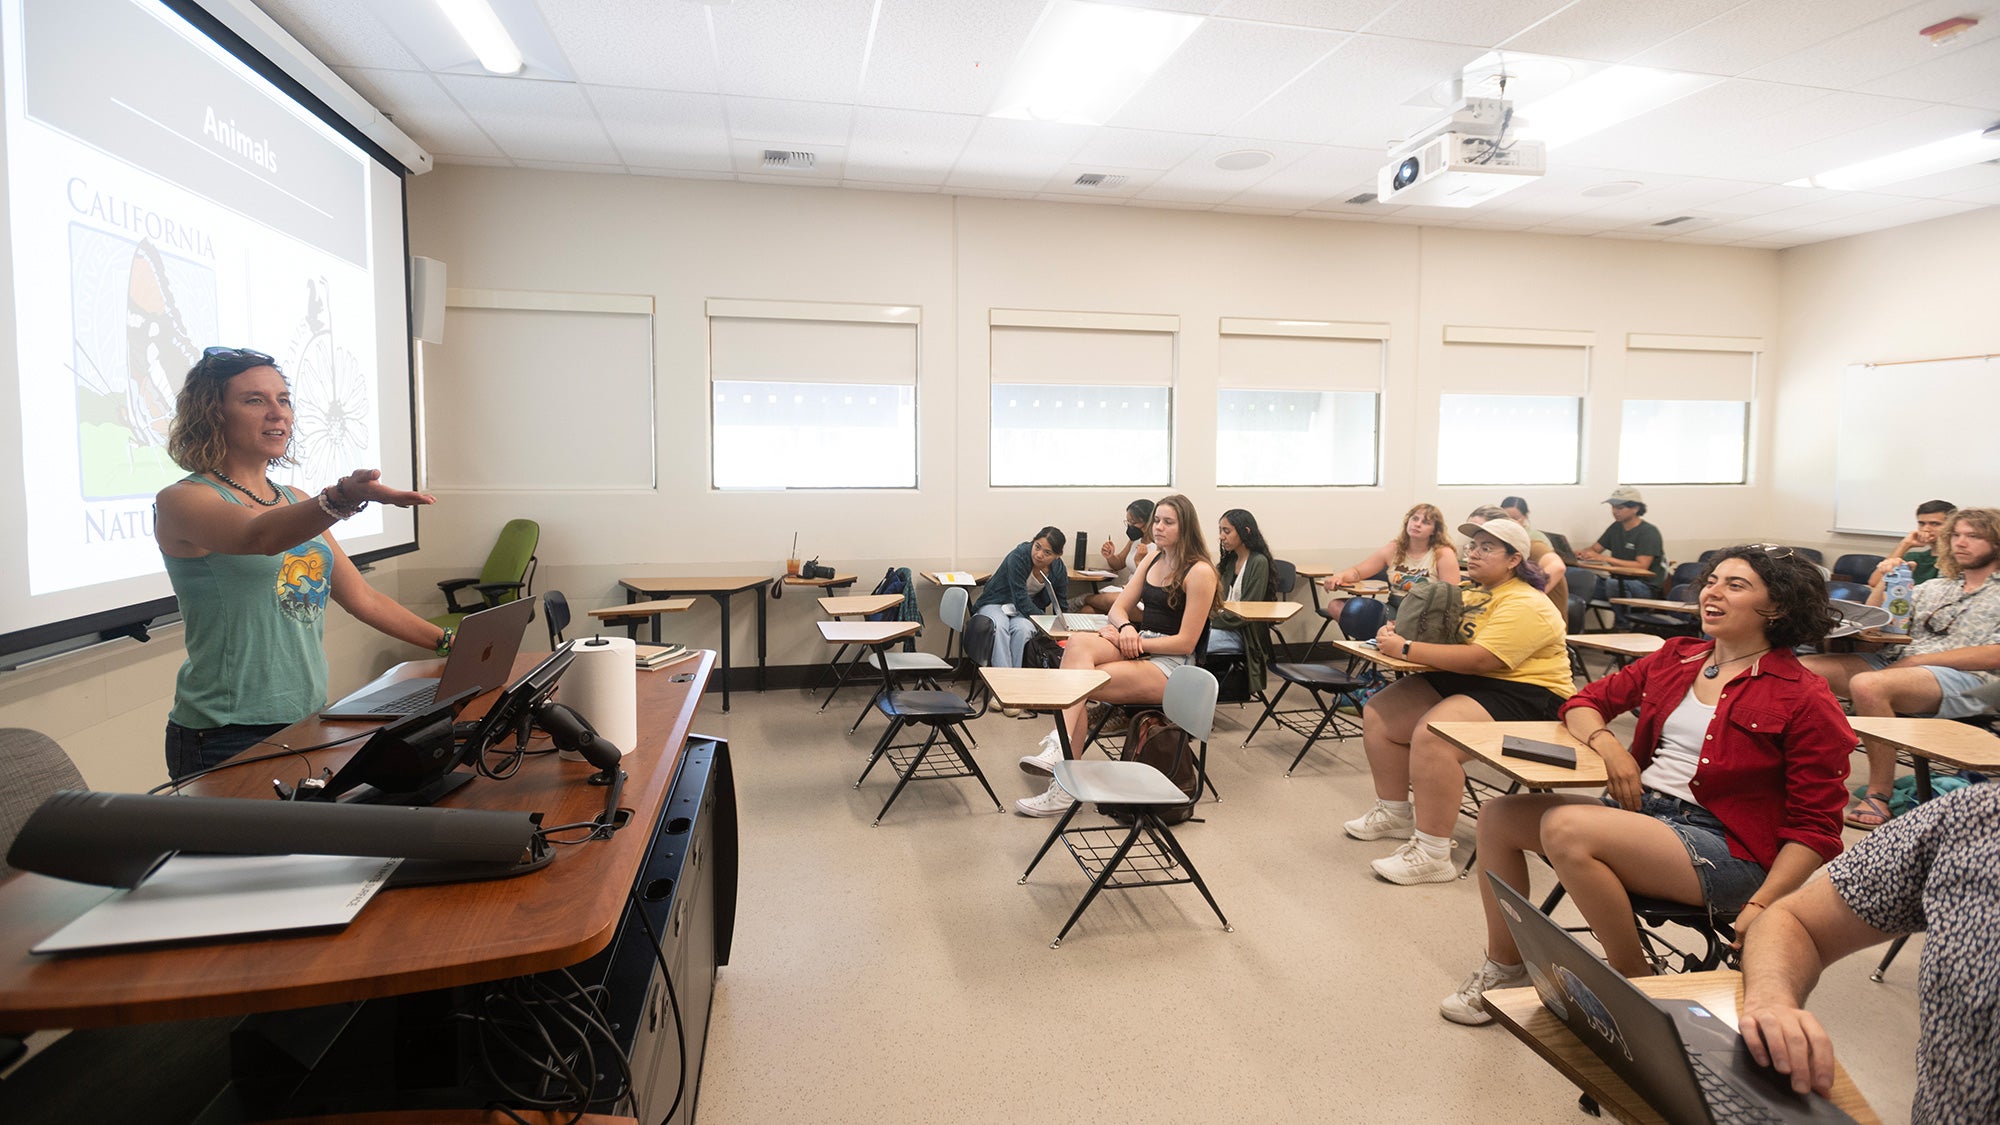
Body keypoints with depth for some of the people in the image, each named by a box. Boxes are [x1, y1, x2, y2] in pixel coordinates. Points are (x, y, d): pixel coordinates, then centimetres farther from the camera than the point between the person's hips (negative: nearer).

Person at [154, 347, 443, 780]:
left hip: (308, 724, 6)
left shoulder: (296, 501, 12)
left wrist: (449, 643, 10)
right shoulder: (182, 501, -8)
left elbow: (362, 597, 15)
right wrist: (343, 497, -50)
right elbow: (260, 537, -32)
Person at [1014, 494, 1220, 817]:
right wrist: (1126, 628, -11)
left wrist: (1136, 643, -16)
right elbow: (1118, 608, 12)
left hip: (1172, 664, -7)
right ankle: (1060, 745, -37)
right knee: (1077, 642, -26)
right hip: (1140, 646, 7)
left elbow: (1186, 642, -13)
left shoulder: (1200, 572, -9)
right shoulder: (1153, 559, 15)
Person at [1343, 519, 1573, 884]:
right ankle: (1394, 813, 15)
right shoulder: (1476, 595, 15)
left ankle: (1433, 854, -24)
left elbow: (1480, 660, -28)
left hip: (1522, 695, -10)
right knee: (1377, 714, -1)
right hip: (1462, 680, 10)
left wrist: (1406, 649, -25)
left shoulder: (1524, 605, -16)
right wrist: (1399, 630, -3)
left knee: (1431, 735, -34)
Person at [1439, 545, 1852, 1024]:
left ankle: (1636, 982, -10)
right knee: (1498, 814, -7)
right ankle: (1505, 968, 5)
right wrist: (1608, 744, -5)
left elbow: (1815, 829, -8)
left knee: (1565, 827, -31)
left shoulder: (1805, 699, -6)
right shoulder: (1677, 657, 12)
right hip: (1640, 807, 7)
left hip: (1722, 845, -7)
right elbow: (1585, 702, 18)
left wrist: (1761, 905, -18)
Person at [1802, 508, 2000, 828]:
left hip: (1966, 680, -6)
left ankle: (1879, 796, -26)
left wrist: (1918, 659, -13)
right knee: (1805, 667, -16)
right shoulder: (1933, 588, 25)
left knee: (1867, 685, -38)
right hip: (1899, 663, 7)